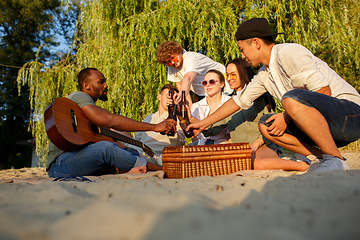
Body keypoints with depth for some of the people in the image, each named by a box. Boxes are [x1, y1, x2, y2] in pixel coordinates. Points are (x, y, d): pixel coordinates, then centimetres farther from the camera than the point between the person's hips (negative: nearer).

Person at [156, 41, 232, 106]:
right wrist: (190, 104, -9)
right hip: (201, 93, 7)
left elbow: (187, 78, -49)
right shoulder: (171, 67, -5)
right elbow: (179, 85, 0)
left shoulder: (191, 59, -30)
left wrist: (182, 95, -68)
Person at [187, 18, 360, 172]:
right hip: (327, 128, 8)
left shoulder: (288, 52, -14)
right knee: (265, 125, 1)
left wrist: (286, 117, -15)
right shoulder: (264, 74, 12)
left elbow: (323, 91, -21)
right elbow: (239, 101, 19)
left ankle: (335, 159, -20)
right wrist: (203, 124, 21)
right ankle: (321, 158, -5)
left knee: (292, 98, -32)